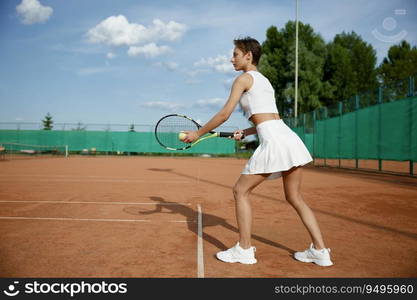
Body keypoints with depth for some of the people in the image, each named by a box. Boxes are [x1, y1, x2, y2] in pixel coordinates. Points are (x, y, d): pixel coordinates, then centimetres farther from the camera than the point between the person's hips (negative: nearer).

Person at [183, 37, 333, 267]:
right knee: (294, 197, 16)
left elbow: (224, 114, -3)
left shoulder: (244, 78, 1)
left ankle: (244, 250, 9)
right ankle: (320, 251, 17)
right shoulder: (264, 80, 25)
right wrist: (245, 133, 21)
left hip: (273, 142, -9)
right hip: (289, 138, 9)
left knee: (240, 191, 4)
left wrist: (198, 133, 6)